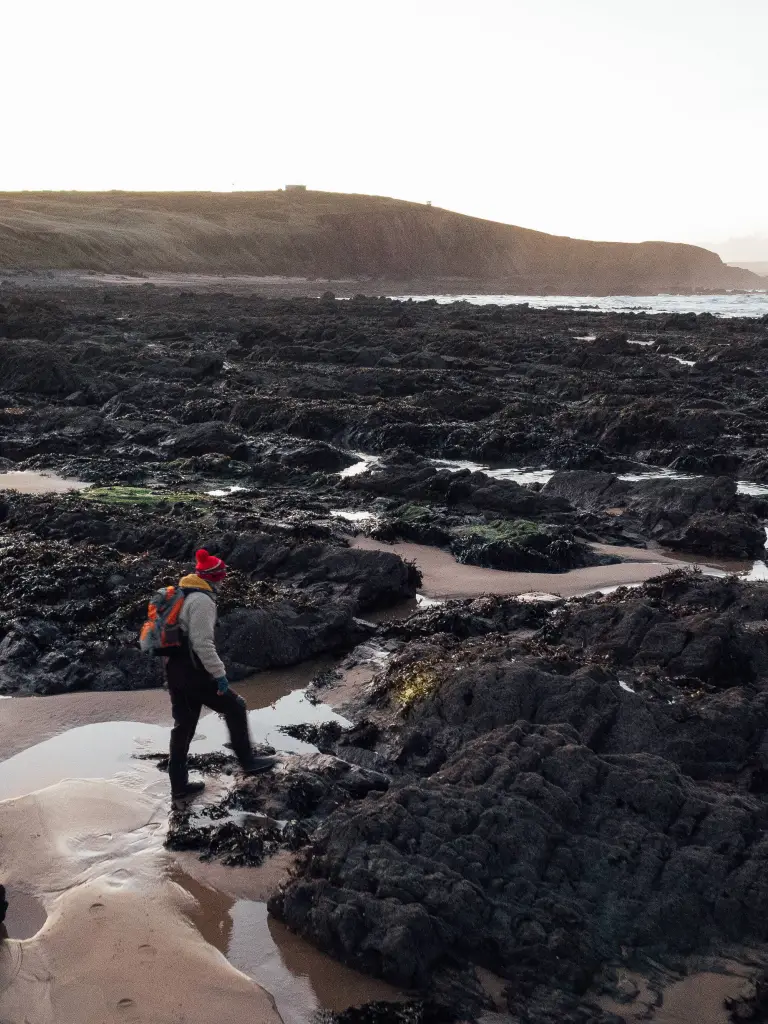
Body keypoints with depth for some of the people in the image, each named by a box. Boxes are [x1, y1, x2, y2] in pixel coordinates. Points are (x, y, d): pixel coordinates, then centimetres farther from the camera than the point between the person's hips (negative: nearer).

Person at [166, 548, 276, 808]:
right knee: (234, 707, 9)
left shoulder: (179, 595, 14)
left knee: (183, 727, 14)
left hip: (174, 670, 9)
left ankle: (179, 788, 18)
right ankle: (248, 762, 21)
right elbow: (203, 643, -24)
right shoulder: (202, 600, -17)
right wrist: (219, 673, -18)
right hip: (194, 672, -9)